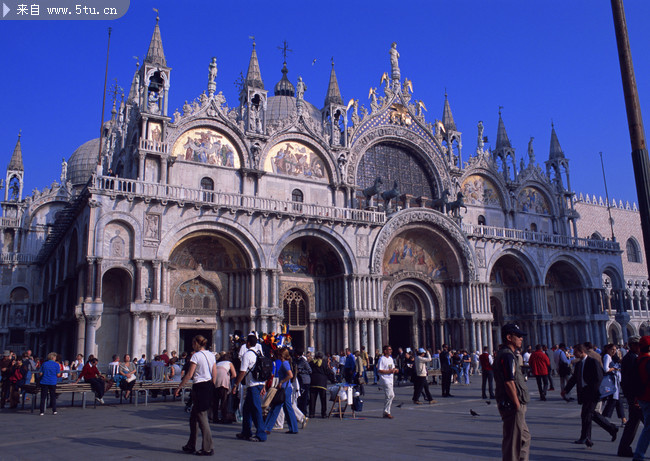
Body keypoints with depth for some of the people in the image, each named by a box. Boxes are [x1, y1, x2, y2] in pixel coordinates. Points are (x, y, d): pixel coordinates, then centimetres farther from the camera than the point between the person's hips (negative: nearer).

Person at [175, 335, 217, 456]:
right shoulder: (211, 355, 9)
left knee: (202, 418, -1)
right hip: (209, 386, 8)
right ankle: (191, 446, 26)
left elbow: (189, 375, -13)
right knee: (193, 417, 19)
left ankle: (207, 448, 3)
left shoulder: (196, 356, -12)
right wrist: (211, 389, 18)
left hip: (200, 387, -8)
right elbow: (215, 374, 10)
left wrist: (179, 387, -5)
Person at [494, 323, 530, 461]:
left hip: (515, 404, 11)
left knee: (524, 437, 19)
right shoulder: (507, 355, -18)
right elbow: (509, 383, -23)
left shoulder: (509, 354, 17)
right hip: (512, 405, -11)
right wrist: (517, 405, -20)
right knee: (513, 440, -3)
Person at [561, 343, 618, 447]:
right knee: (592, 414, 14)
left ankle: (585, 438, 0)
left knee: (586, 414, -7)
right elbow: (574, 378, 17)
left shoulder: (593, 362, -11)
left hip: (592, 393, -8)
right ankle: (612, 429, 28)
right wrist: (566, 389, 8)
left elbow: (598, 378, -14)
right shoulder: (578, 364, 14)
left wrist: (592, 391, -18)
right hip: (584, 394, 8)